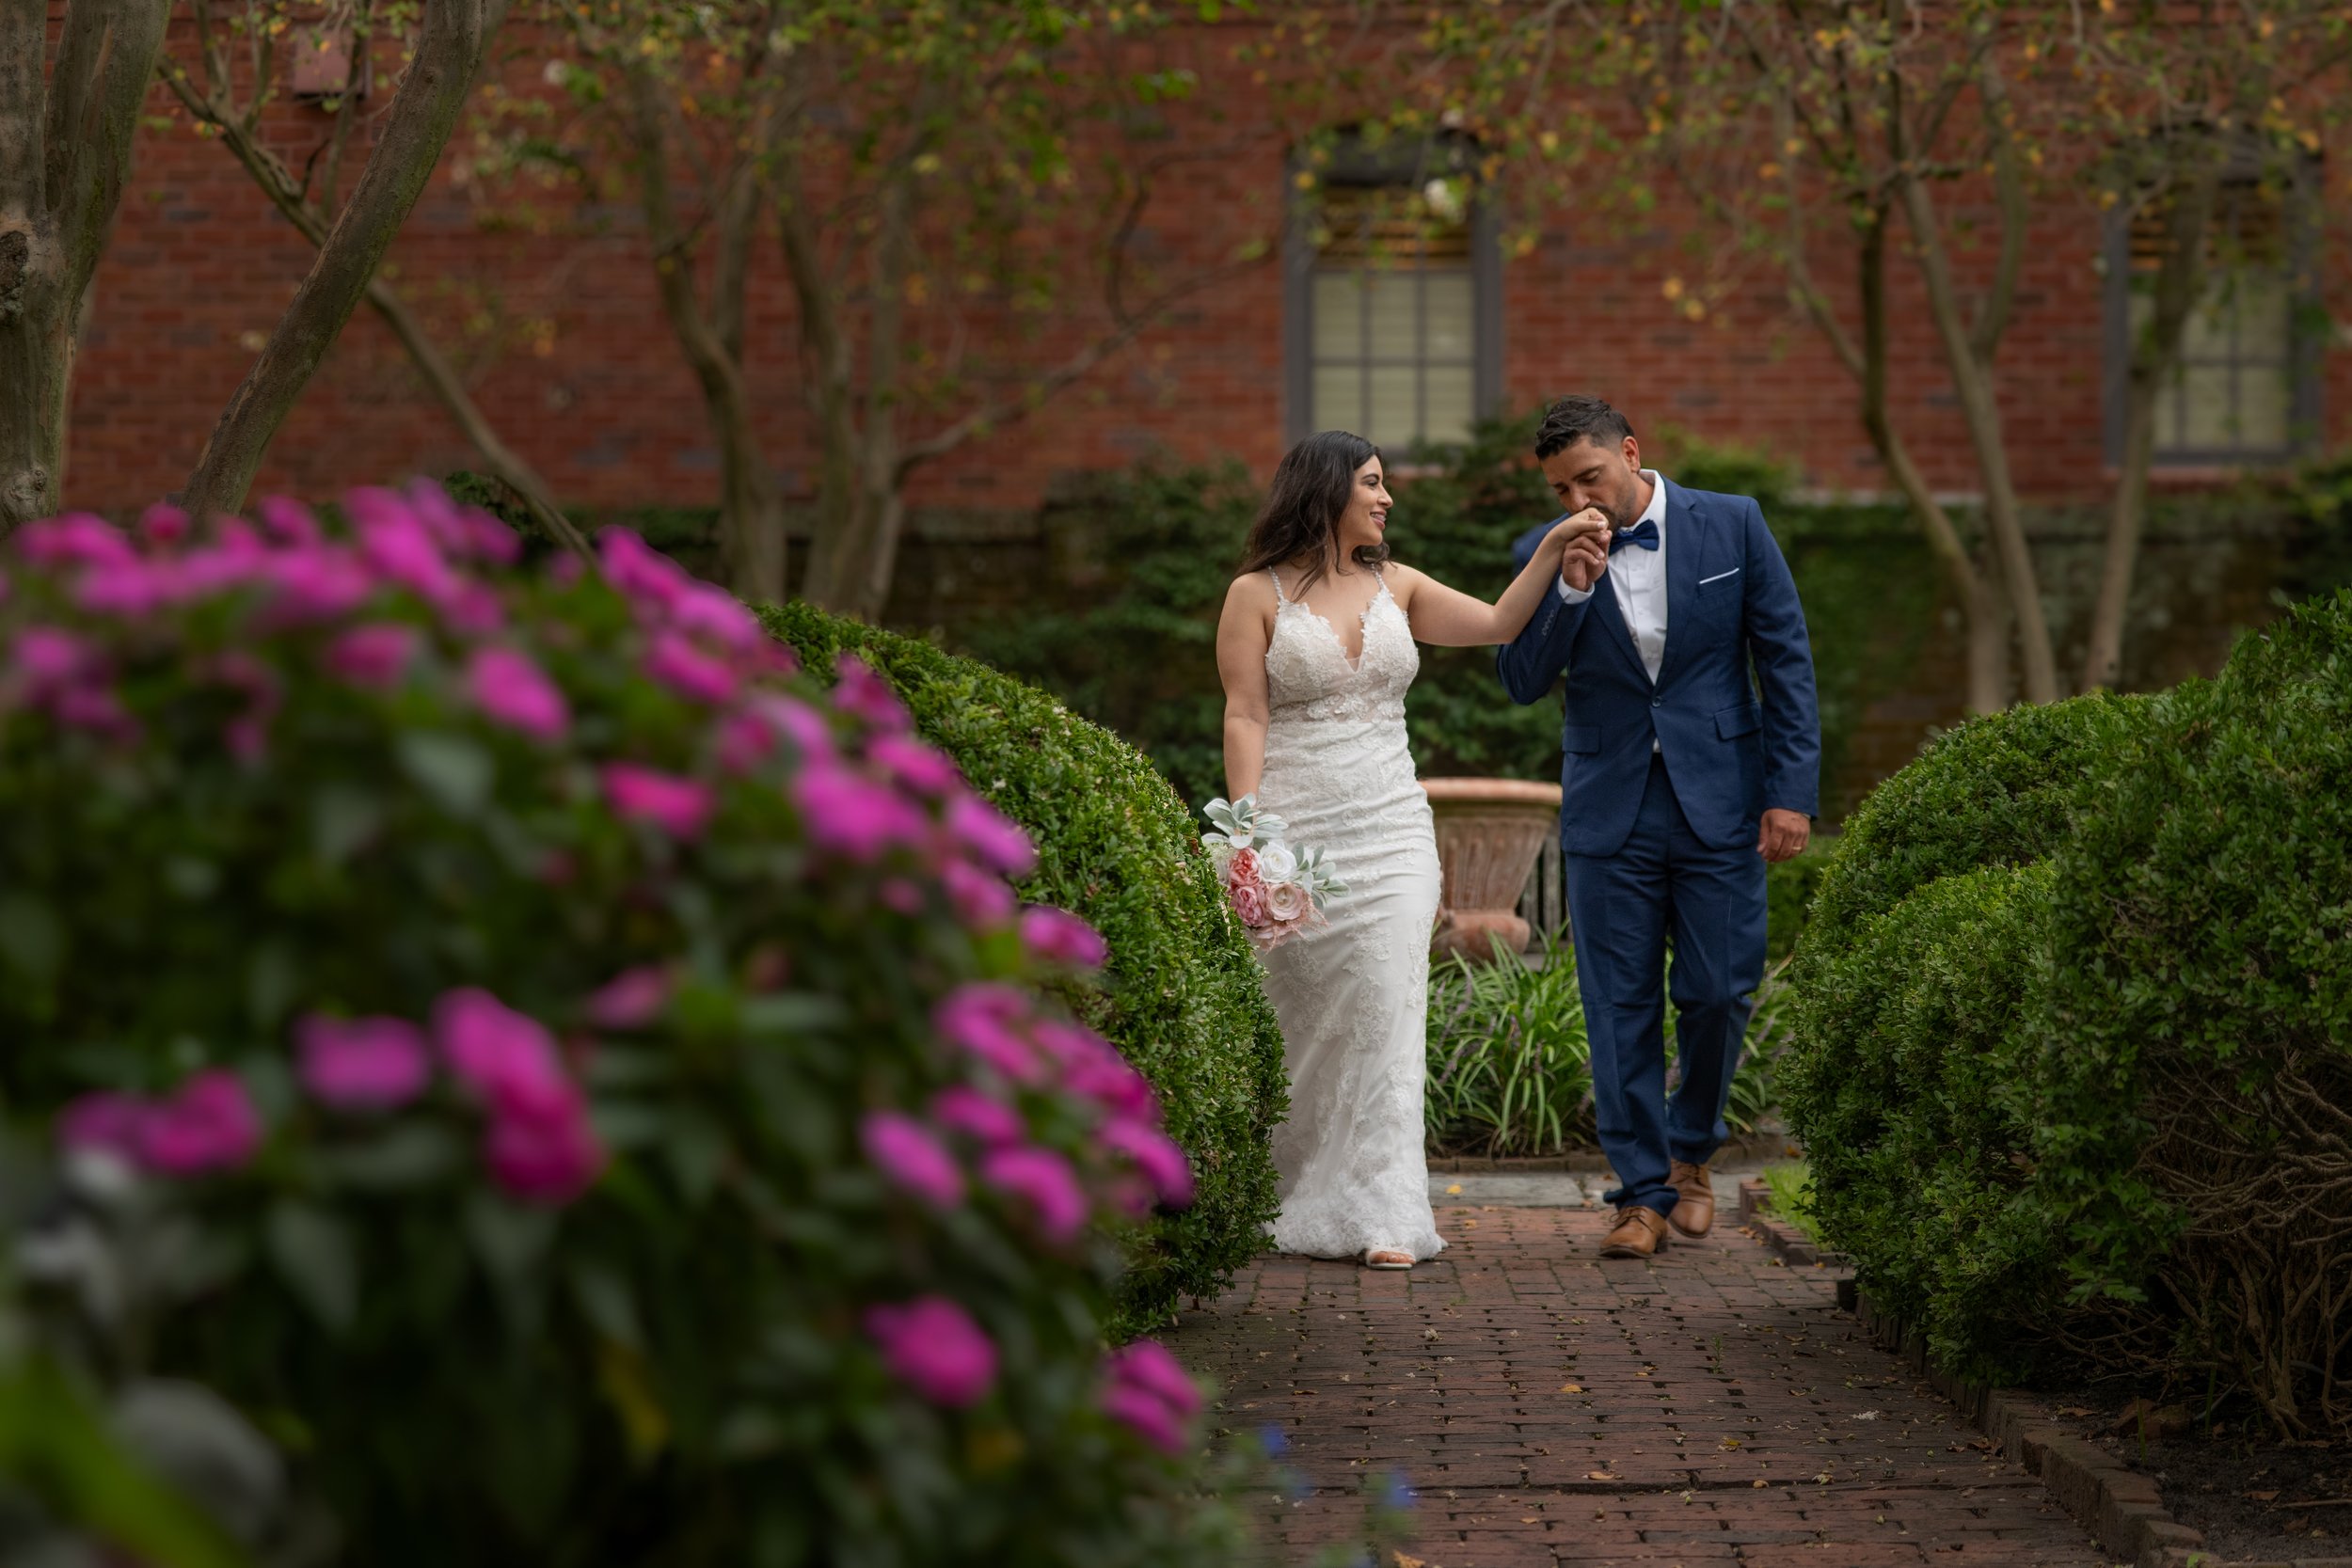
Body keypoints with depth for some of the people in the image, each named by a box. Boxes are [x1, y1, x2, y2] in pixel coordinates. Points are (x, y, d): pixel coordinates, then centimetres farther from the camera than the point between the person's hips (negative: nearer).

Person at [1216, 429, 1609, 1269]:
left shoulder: (1394, 586, 13)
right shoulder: (1257, 595, 0)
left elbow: (1499, 625, 11)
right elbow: (1244, 719, -5)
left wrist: (1552, 548, 0)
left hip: (1390, 828, 3)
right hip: (1298, 831, -3)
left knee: (1385, 1008, -7)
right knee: (1304, 1021, 1)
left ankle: (1380, 1216, -10)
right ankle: (1296, 1208, 15)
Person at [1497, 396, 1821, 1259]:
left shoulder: (1732, 526, -2)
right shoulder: (1544, 555, 1)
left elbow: (1786, 660, 0)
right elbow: (1521, 682, -3)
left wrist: (1791, 791, -5)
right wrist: (1570, 590, -18)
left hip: (1718, 803, -1)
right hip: (1609, 813, 1)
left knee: (1718, 993, 1)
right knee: (1620, 1008, 2)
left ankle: (1691, 1149, 26)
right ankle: (1643, 1192, 10)